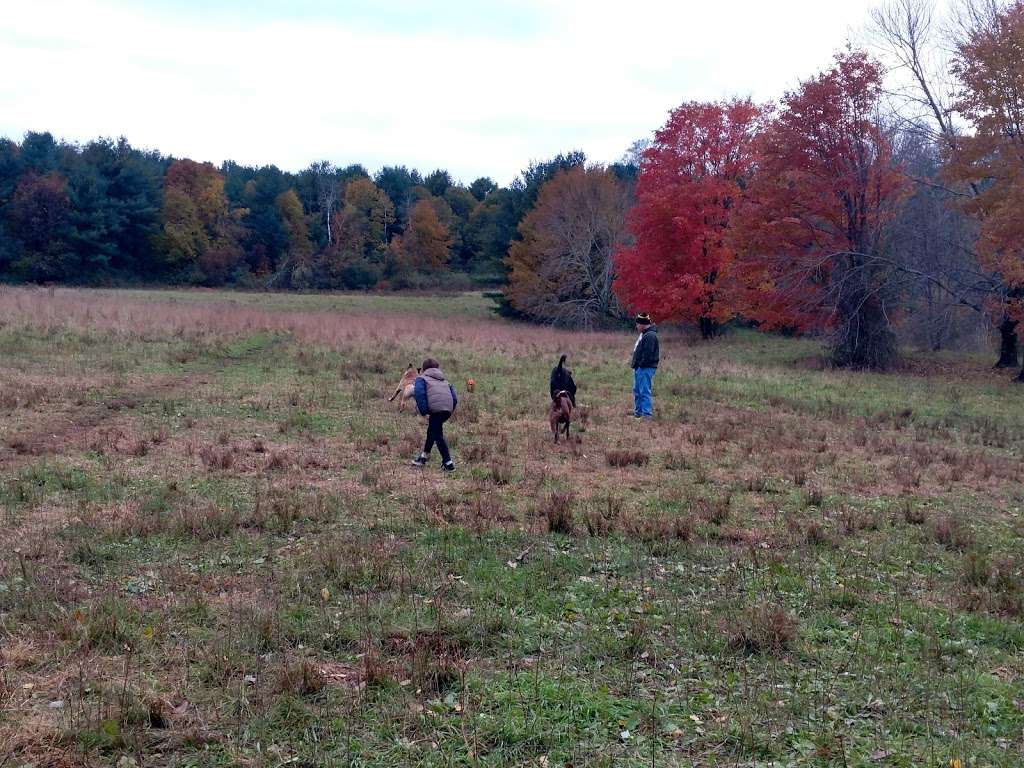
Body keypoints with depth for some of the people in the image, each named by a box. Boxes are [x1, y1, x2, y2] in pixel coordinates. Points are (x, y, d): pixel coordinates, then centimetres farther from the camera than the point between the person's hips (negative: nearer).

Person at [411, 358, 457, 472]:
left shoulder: (422, 378, 16)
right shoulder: (444, 380, 34)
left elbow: (419, 393, -5)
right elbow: (454, 398, 24)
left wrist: (424, 412, -7)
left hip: (436, 408, -7)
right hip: (448, 409, 7)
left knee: (437, 434, 2)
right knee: (433, 429, 25)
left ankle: (448, 463, -3)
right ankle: (424, 456, 35)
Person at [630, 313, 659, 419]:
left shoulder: (650, 336, -16)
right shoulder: (643, 334, 18)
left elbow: (648, 353, -23)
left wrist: (641, 364, -20)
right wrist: (635, 364, 15)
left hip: (646, 368, -11)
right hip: (639, 368, 11)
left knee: (644, 391, -11)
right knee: (637, 391, 16)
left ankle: (647, 414, -10)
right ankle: (637, 413, 24)